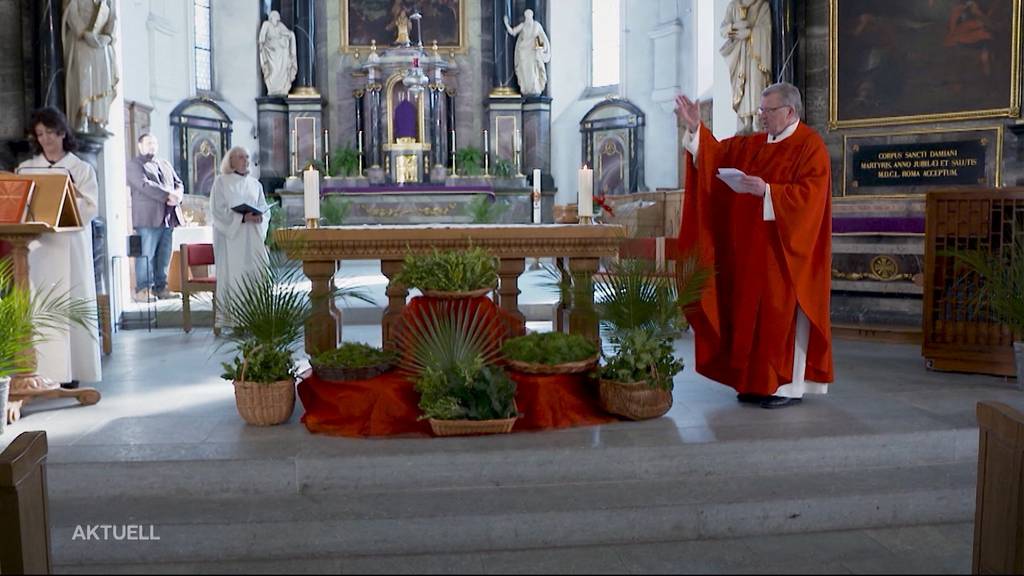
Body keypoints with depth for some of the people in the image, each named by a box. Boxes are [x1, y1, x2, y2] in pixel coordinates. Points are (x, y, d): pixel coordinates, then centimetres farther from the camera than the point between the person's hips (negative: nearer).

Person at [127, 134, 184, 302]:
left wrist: (176, 196, -4)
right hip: (148, 219, -7)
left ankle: (160, 287, 13)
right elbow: (145, 185, -12)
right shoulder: (134, 165, 2)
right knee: (146, 256, -7)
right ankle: (142, 290, -5)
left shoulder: (165, 165, 25)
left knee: (164, 256, 7)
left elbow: (179, 184, 20)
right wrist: (168, 195, -17)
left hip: (168, 218, 7)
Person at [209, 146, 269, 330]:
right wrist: (243, 217, -18)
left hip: (253, 236, 4)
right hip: (231, 236, -4)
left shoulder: (255, 184, 16)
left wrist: (259, 217, -10)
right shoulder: (221, 182, 2)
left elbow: (264, 208, 13)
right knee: (233, 276, -7)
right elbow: (218, 210, -6)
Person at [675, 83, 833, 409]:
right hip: (753, 248, 8)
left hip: (785, 250, -7)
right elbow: (716, 154, 11)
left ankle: (789, 386, 4)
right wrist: (694, 128, -1)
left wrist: (767, 191, -26)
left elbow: (810, 195, -19)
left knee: (783, 314, -4)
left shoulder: (810, 146, -8)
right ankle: (759, 382, 16)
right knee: (753, 312, 8)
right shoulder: (752, 145, 14)